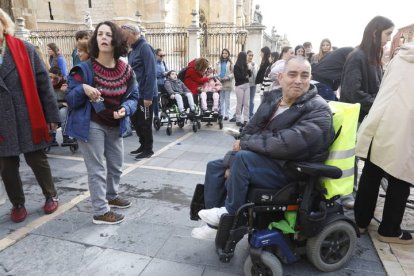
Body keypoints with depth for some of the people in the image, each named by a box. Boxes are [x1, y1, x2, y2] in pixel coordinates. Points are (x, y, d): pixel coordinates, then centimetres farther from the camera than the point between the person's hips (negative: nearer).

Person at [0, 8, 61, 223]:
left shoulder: (25, 49, -1)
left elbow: (43, 83, -2)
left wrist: (52, 115, -5)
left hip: (29, 119, -2)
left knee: (37, 160, 10)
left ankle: (51, 196, 29)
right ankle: (17, 204, 29)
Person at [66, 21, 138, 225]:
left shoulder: (126, 70, -3)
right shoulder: (84, 68, -14)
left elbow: (134, 96, 4)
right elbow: (70, 98, -11)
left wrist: (125, 109, -17)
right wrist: (83, 89, -31)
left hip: (115, 126, 6)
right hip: (91, 125, -5)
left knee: (116, 165, 21)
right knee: (97, 169, 0)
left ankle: (111, 196, 45)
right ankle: (100, 212, 14)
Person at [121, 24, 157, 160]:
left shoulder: (145, 47, -14)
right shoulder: (133, 50, 13)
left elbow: (151, 73, -21)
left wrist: (148, 96, -23)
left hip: (145, 95, -9)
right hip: (135, 94, 9)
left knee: (145, 123, 3)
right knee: (135, 121, 16)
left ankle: (148, 149, 18)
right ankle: (143, 145, 31)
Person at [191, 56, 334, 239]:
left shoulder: (318, 110, -17)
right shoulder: (272, 98, 6)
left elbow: (286, 144, -30)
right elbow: (251, 128, 9)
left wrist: (245, 142, -19)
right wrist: (242, 144, -12)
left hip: (289, 170, -8)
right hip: (264, 159, 8)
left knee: (243, 158, -31)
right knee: (215, 167, 6)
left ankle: (229, 214, -8)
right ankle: (215, 224, 11)